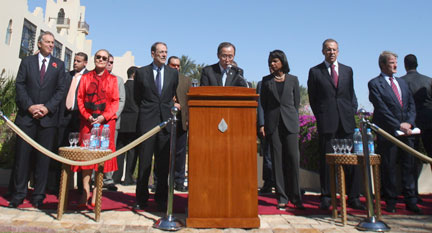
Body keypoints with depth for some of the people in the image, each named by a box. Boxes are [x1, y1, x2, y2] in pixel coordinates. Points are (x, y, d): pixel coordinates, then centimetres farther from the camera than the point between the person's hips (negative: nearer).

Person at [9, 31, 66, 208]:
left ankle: (38, 195, 11)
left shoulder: (59, 65, 10)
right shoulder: (27, 62, 11)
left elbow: (61, 89, 3)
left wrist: (47, 108, -9)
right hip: (26, 115, 1)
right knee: (22, 155, 3)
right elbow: (20, 85, 3)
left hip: (48, 117, 0)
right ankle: (18, 194, 14)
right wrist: (30, 106, -10)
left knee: (43, 158, 2)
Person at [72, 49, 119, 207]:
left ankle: (96, 192, 4)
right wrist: (87, 116, -7)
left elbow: (115, 102, 3)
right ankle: (86, 190, 8)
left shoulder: (112, 79, 9)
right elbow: (80, 98, 8)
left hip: (106, 121, -1)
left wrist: (104, 117, -12)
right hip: (88, 121, 1)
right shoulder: (85, 77, 14)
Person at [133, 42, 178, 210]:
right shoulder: (141, 72, 5)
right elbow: (137, 96, 14)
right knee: (144, 161, 3)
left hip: (166, 121, 2)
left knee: (164, 162, 5)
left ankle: (161, 199, 17)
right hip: (147, 121, -1)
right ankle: (141, 199, 16)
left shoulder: (173, 73, 10)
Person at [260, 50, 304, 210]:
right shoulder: (266, 80, 12)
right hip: (272, 123, 1)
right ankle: (282, 198, 8)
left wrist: (294, 122, 4)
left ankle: (295, 197, 6)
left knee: (293, 159, -5)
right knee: (277, 160, 0)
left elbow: (297, 102, 12)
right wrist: (262, 124, 0)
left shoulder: (293, 79, 11)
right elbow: (262, 103, 9)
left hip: (289, 123, 0)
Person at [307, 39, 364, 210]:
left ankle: (353, 198, 13)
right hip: (326, 122, -3)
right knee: (326, 160, 2)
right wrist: (320, 116, 1)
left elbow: (352, 94, 18)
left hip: (347, 121, 3)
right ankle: (326, 197, 12)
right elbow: (312, 98, 7)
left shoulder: (348, 70, 17)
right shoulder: (315, 72, 7)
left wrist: (352, 112, 4)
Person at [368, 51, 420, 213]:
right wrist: (398, 126, -13)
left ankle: (410, 200, 17)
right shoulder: (375, 84, -2)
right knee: (388, 168, 1)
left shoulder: (402, 83, 19)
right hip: (387, 132, -6)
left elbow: (411, 105, 14)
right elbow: (382, 109, -10)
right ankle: (390, 201, 13)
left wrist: (408, 123, -2)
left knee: (409, 166, 7)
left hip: (406, 131, 6)